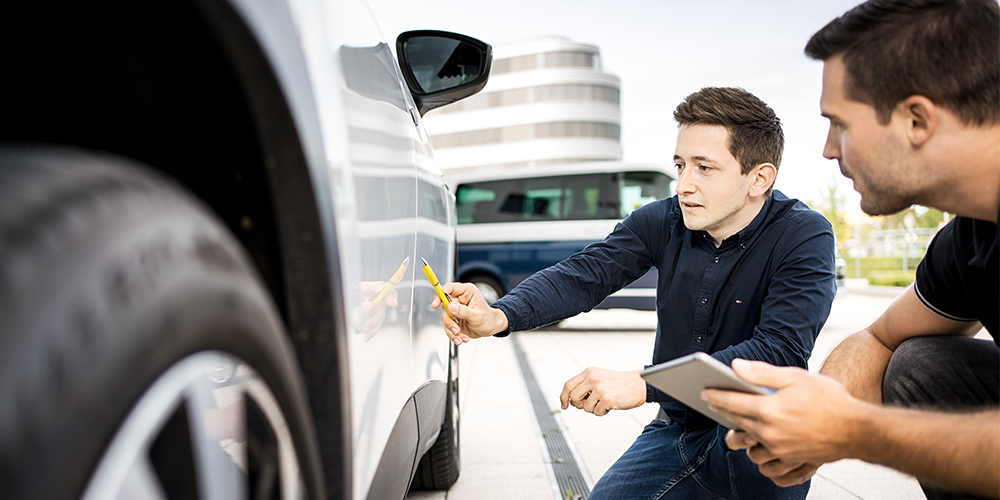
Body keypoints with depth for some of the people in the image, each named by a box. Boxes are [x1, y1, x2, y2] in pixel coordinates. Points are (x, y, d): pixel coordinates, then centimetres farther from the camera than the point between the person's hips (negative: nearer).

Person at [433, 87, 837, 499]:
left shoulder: (805, 237, -16)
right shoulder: (664, 221, -2)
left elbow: (782, 350, -29)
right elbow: (584, 274, -13)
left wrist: (642, 384, -36)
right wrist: (498, 317, -33)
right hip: (677, 431, 5)